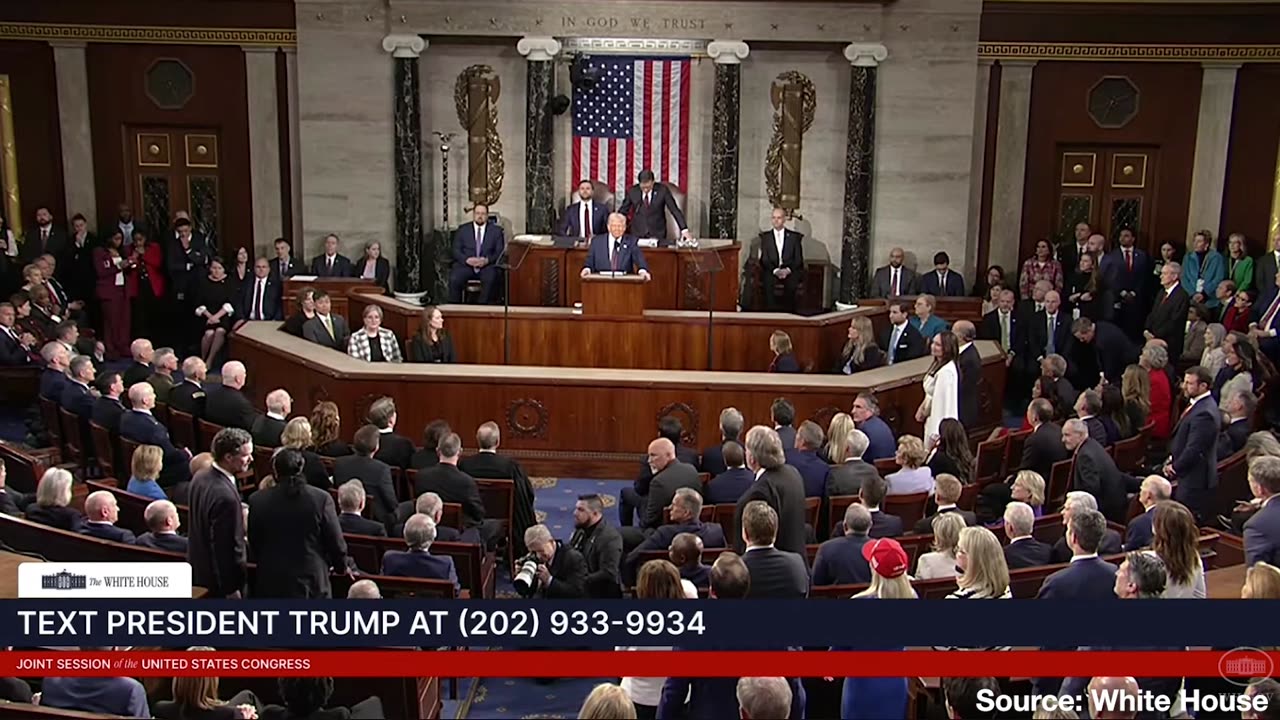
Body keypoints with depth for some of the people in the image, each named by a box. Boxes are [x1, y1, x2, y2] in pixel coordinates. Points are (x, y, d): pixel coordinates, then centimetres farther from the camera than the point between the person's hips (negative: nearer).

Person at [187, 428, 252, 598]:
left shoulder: (200, 477, -5)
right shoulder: (225, 496, -33)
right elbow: (226, 548, -27)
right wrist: (232, 590, -18)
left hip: (198, 568, 9)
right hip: (218, 579, -9)